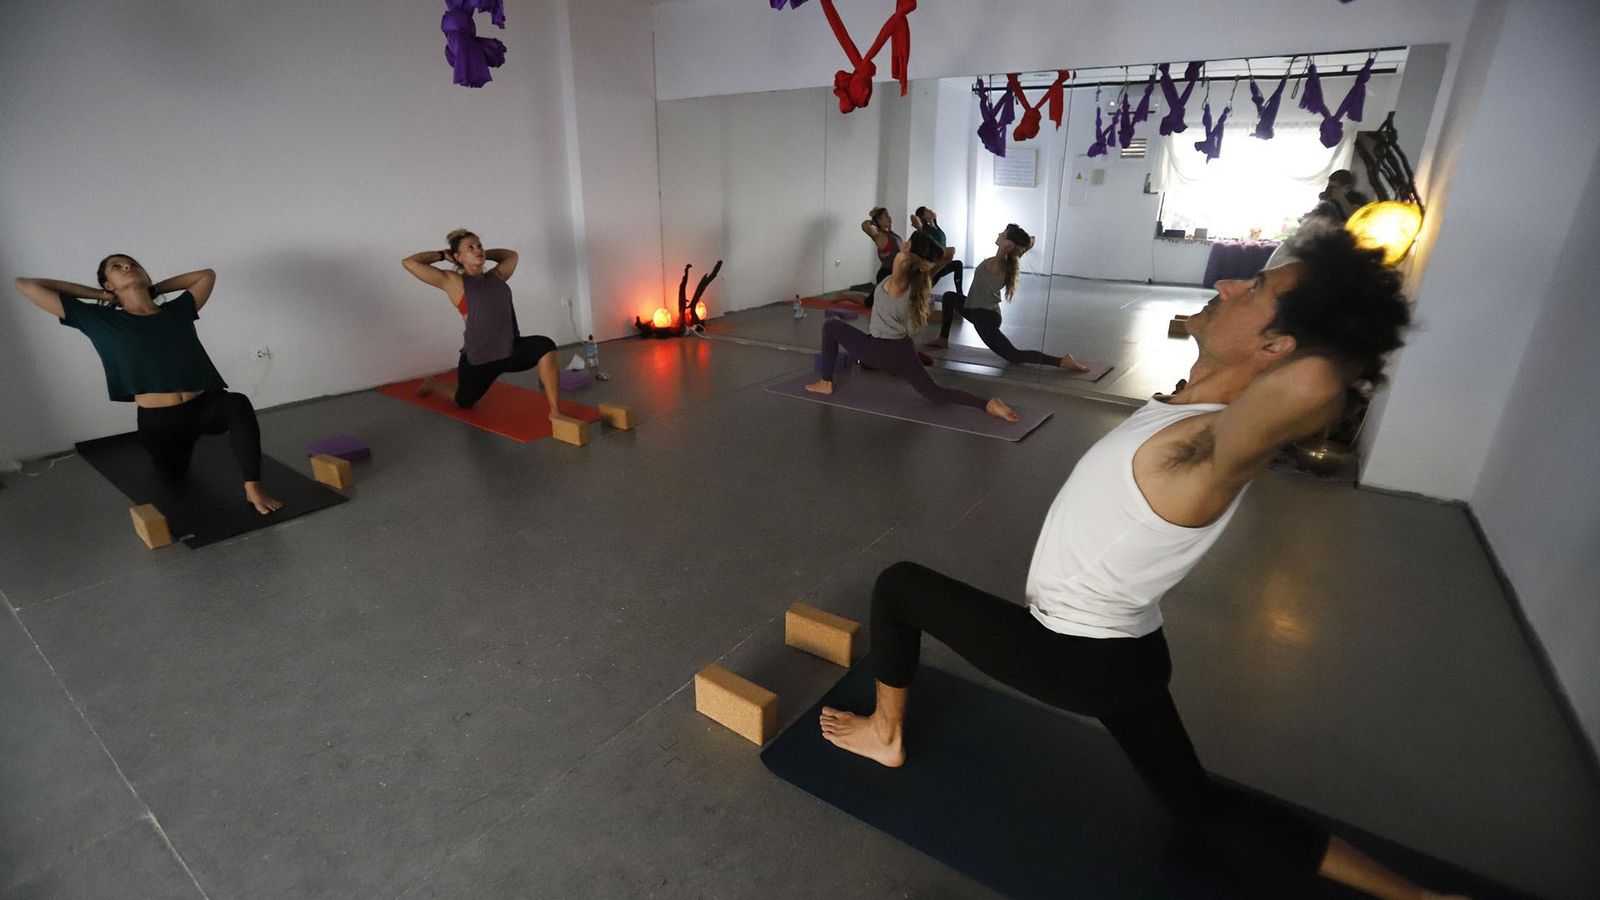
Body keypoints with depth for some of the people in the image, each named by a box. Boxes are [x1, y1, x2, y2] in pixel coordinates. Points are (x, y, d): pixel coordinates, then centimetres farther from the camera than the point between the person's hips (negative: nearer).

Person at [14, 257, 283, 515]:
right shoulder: (99, 320, 4)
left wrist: (153, 289, 18)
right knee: (173, 475, 21)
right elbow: (26, 284, 5)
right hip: (158, 422, 1)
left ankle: (253, 488, -30)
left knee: (237, 404, -36)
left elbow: (207, 274, 22)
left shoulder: (178, 311, 9)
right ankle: (184, 443, 56)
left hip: (204, 407, -1)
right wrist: (101, 295, 7)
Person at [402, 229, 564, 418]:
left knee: (545, 346, -29)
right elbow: (409, 262, -6)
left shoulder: (496, 276, 13)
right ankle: (431, 384, 58)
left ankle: (555, 411, -26)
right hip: (479, 357, -3)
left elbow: (511, 254, 33)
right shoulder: (452, 281, -1)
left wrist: (484, 254, 21)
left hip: (511, 350, 3)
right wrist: (443, 254, 7)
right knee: (464, 402, 22)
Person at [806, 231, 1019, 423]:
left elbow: (902, 257, -43)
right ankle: (988, 404, -4)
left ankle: (826, 383, 20)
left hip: (882, 351, -7)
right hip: (904, 349, 7)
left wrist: (915, 260, -24)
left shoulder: (898, 281, -21)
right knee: (935, 393, 14)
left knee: (831, 326, 12)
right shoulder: (919, 279, 1)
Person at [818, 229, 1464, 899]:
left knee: (898, 586, 6)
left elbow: (1309, 383, -52)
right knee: (1203, 811, 26)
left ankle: (885, 735, 25)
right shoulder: (1228, 430, -6)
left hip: (1068, 657, -8)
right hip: (1128, 652, 8)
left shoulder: (1210, 448, -31)